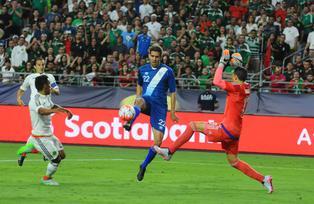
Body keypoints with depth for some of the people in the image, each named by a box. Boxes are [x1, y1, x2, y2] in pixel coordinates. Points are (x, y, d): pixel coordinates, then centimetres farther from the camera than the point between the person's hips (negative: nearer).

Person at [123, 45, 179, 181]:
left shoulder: (167, 71, 2)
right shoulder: (142, 70, 10)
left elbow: (172, 92, 5)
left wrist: (173, 112, 3)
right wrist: (138, 98, 18)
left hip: (159, 107, -1)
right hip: (146, 102, 1)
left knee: (158, 141, -9)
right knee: (140, 101, -40)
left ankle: (144, 166, 11)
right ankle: (129, 124, -67)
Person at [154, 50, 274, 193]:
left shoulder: (237, 88, -15)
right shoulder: (245, 88, 10)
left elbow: (217, 81, -17)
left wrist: (222, 64, -6)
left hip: (227, 129, -9)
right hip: (235, 131, 9)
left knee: (193, 125, 1)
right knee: (234, 162, 18)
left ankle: (169, 152, 4)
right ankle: (263, 180, 12)